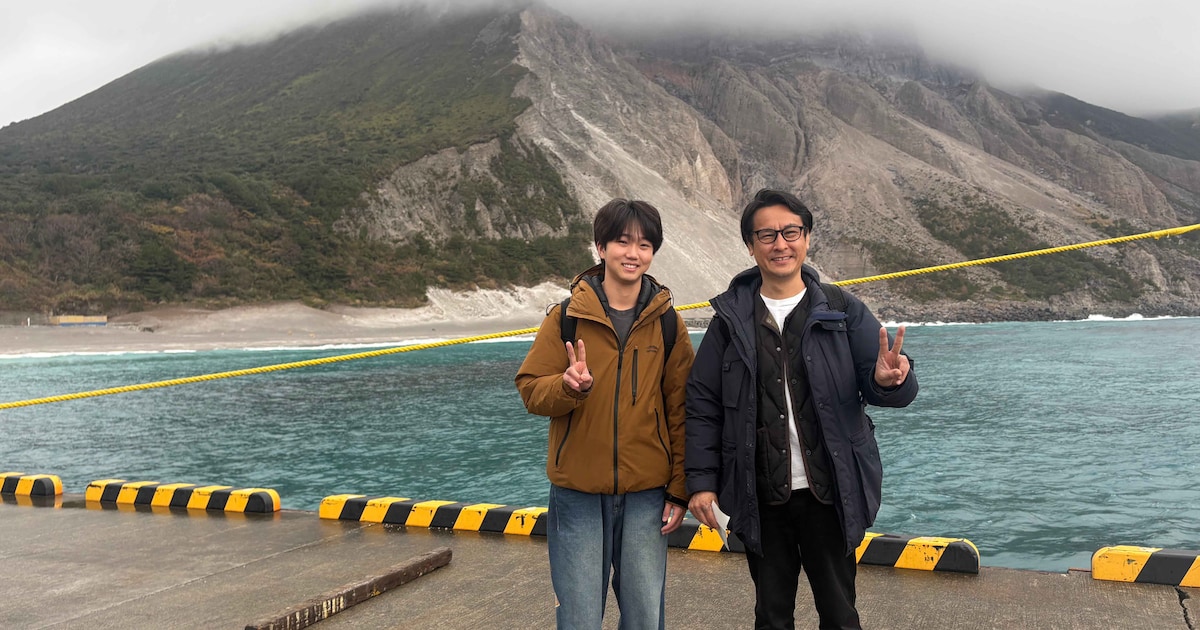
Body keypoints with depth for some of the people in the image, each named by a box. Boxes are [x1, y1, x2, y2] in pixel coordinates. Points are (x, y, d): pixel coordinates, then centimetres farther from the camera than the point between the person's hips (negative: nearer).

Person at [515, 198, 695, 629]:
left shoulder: (668, 323, 2)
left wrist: (680, 489, 1)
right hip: (578, 495, -1)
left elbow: (680, 411, 3)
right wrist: (570, 386, -22)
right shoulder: (566, 317, -1)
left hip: (646, 495, 1)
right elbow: (531, 391, -1)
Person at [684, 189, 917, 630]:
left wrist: (888, 381, -28)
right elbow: (702, 405, 1)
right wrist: (700, 481, -5)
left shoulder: (842, 311, -2)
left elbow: (893, 390, -5)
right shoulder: (732, 318, 0)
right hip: (761, 499, 1)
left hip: (830, 494, -1)